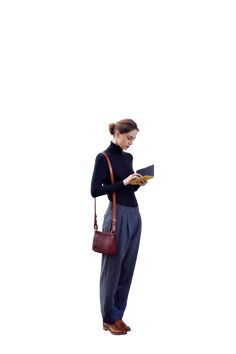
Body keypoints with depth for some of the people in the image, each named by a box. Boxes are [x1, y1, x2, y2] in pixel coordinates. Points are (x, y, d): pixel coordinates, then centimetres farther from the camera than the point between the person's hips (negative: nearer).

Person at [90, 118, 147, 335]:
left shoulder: (128, 157, 13)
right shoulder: (103, 158, -10)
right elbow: (95, 190, -16)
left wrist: (138, 183, 1)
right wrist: (123, 182, -20)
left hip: (134, 215, 8)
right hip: (117, 216, -8)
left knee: (127, 268, 11)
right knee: (113, 268, 1)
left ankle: (118, 316, 21)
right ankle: (109, 319, 13)